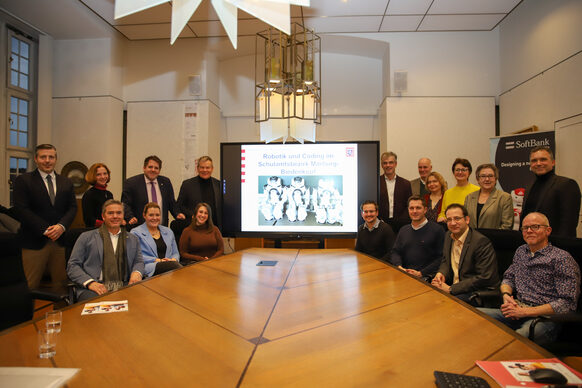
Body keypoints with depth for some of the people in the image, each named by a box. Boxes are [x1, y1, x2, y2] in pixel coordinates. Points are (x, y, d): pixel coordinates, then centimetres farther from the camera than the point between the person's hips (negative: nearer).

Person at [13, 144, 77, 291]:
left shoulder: (66, 182, 13)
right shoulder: (23, 180, 1)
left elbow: (72, 207, 8)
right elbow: (21, 209, -7)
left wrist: (61, 226, -10)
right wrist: (45, 229, -13)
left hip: (60, 240, 4)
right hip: (34, 242, -3)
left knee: (61, 282, 8)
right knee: (30, 285, 0)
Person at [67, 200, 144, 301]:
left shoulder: (133, 239, 23)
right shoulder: (86, 237, 14)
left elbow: (139, 261, 20)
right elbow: (72, 265, 8)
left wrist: (136, 273, -7)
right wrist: (90, 282, -10)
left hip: (123, 286, 3)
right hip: (94, 287, -2)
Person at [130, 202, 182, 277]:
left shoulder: (168, 231, 24)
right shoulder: (136, 232, 10)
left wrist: (174, 259, -1)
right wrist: (158, 260, -12)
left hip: (170, 264, 4)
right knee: (172, 265, -37)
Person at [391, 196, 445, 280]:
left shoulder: (437, 229, 1)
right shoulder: (403, 230, 19)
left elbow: (441, 257, -5)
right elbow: (395, 252, 16)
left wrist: (421, 273, -11)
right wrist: (399, 267, -5)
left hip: (426, 277, -4)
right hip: (404, 275, 4)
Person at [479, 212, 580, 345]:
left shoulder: (562, 258, -4)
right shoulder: (521, 251, 17)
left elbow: (567, 303, -11)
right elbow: (508, 277, 25)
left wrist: (525, 311, -16)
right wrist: (506, 295, 1)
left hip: (544, 318, -6)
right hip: (518, 311, 6)